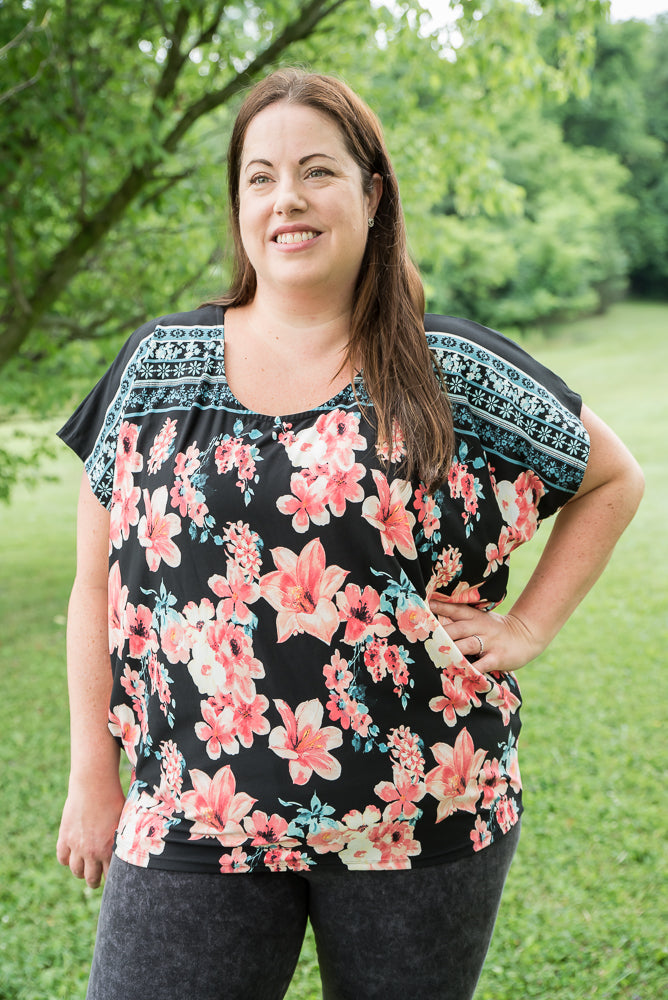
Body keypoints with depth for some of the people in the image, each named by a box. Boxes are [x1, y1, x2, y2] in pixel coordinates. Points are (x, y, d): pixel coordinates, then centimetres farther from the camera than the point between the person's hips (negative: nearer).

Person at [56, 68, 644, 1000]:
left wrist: (528, 627, 1)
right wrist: (92, 775, 5)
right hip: (195, 818, 1)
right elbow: (99, 584, 7)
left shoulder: (459, 373, -1)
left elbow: (613, 478, 11)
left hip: (423, 812, 0)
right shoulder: (157, 366, 3)